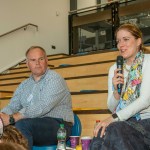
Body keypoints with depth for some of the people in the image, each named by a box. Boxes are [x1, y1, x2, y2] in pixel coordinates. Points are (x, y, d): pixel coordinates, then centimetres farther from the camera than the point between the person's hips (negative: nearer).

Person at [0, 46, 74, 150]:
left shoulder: (54, 79, -6)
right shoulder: (24, 85, 18)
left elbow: (42, 107, -19)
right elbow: (12, 106, 10)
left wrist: (12, 118, -23)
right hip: (34, 124, 6)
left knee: (22, 124, -32)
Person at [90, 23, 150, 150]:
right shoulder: (115, 69, 11)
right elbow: (112, 108, 10)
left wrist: (114, 117, -23)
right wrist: (116, 91, -11)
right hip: (126, 122, 3)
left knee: (114, 131, -32)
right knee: (101, 135, -29)